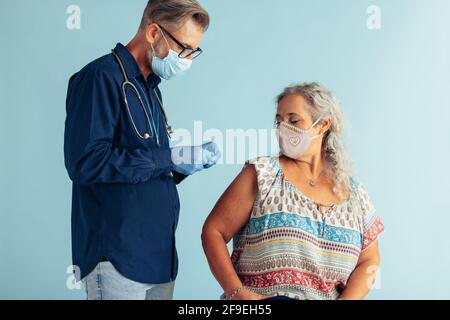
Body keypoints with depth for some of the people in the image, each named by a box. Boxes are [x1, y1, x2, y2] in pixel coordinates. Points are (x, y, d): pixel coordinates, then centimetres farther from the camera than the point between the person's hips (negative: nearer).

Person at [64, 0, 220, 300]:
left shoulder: (151, 89, 17)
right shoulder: (102, 78, -10)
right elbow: (86, 163, -22)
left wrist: (191, 161, 3)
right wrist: (169, 158, -17)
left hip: (159, 254, 8)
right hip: (118, 256, -8)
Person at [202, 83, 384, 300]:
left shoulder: (354, 192, 13)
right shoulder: (263, 174, 4)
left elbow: (369, 261, 14)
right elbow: (213, 231, 1)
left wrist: (346, 299, -5)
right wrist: (236, 292, -10)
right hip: (262, 299, -3)